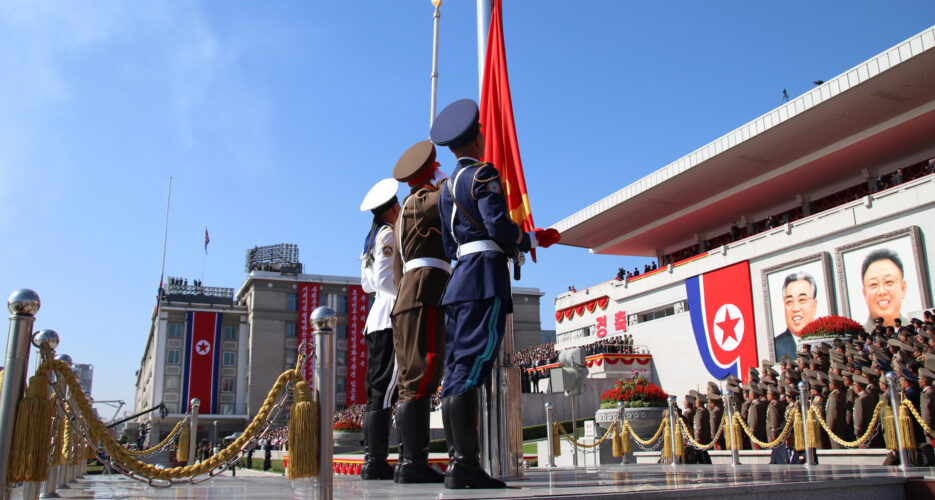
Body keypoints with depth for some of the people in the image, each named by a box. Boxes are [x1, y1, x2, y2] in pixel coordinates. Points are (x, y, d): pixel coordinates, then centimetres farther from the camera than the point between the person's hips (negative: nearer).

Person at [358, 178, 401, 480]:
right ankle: (376, 463, -14)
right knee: (385, 391, -12)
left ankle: (371, 461, 8)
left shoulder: (372, 239, 21)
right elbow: (383, 279, -17)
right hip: (392, 319, -10)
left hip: (376, 321, 10)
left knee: (378, 392, 8)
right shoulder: (389, 234, -6)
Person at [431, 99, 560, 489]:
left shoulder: (447, 187, 23)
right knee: (470, 368, -15)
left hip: (459, 278, 9)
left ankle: (457, 461, 6)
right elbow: (500, 227, -13)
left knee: (457, 372, 5)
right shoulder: (483, 174, -2)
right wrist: (535, 239, 4)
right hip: (486, 275, -9)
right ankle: (465, 463, -18)